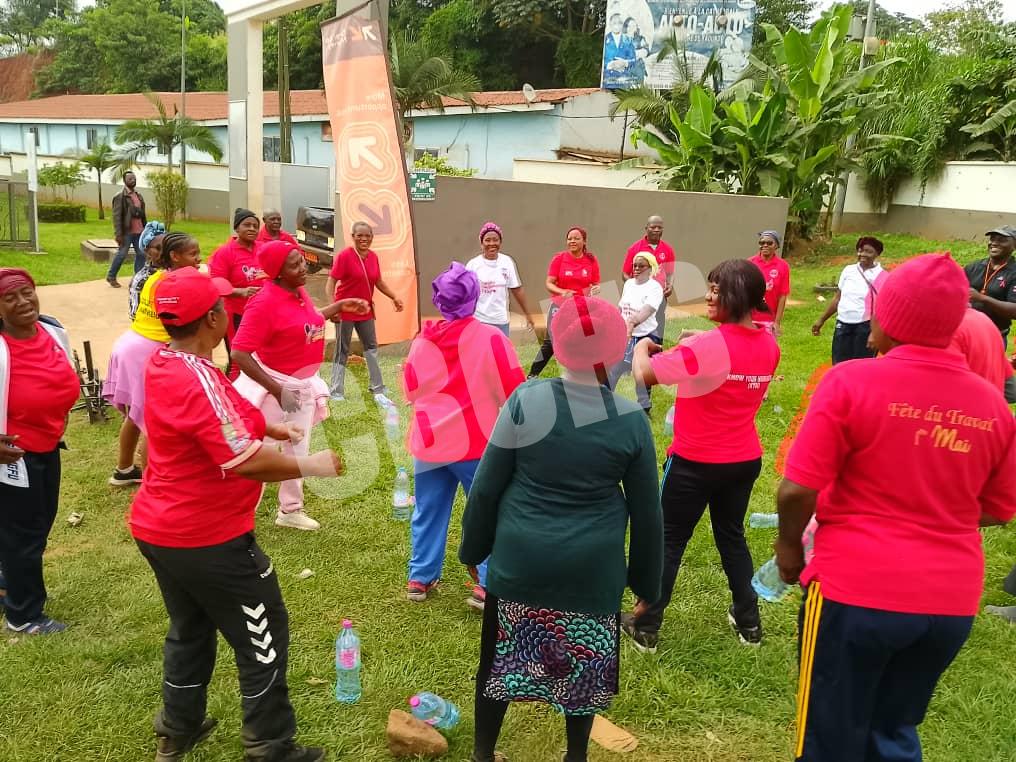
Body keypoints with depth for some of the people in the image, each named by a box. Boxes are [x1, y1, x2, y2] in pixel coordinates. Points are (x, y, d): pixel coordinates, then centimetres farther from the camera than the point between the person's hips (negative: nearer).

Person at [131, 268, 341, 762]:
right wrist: (310, 466, -18)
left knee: (189, 631, 26)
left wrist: (269, 427, 11)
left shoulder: (162, 363, 1)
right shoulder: (197, 380, -28)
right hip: (208, 539, -9)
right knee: (263, 641, 9)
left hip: (158, 529, 9)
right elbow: (247, 461, -31)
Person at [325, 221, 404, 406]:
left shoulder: (373, 257, 2)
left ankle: (378, 390, 20)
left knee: (371, 348, 11)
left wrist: (394, 297, 13)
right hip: (345, 311, -6)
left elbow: (378, 281, 16)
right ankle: (337, 391, 12)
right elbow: (331, 281, -19)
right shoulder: (344, 255, -17)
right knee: (342, 351, 3)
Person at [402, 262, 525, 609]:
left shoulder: (421, 341, 0)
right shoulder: (490, 338, -14)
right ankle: (487, 585, 10)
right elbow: (514, 391, -11)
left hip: (429, 442, 4)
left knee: (429, 513, 17)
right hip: (477, 443, -4)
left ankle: (420, 579, 28)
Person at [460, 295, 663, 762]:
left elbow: (486, 487, -6)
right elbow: (646, 510, 0)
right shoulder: (632, 420, -8)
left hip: (519, 559, 0)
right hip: (593, 568, 0)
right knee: (583, 666, 20)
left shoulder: (526, 399, -12)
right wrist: (646, 580, 12)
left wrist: (472, 548, 9)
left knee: (501, 657, 19)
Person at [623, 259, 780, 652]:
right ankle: (748, 621, 35)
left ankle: (646, 626, 22)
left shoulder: (708, 346, -24)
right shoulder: (769, 346, -1)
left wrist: (642, 347, -1)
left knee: (669, 541, 9)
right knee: (732, 536, 24)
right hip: (745, 460, 6)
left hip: (695, 463, -6)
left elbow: (644, 374, -20)